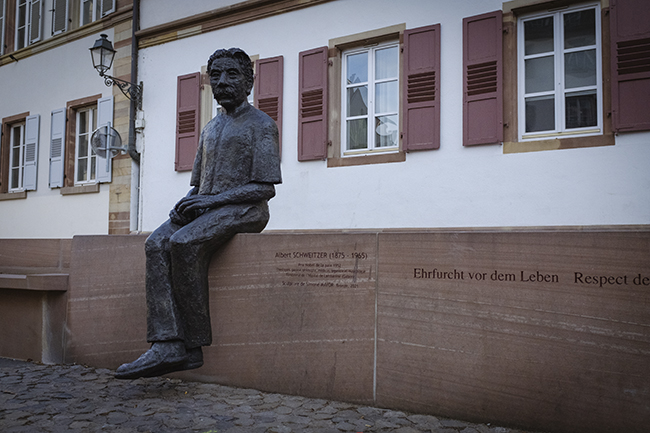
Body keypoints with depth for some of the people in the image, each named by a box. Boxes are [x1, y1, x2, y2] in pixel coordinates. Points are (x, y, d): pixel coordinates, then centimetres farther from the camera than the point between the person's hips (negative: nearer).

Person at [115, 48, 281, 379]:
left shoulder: (261, 125, 2)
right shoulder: (209, 129, 25)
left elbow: (265, 188, -8)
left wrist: (214, 199, -17)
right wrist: (186, 202, 0)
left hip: (243, 209, -7)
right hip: (204, 207, 7)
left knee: (184, 243, -33)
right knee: (157, 243, -23)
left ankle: (194, 343, -23)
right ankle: (167, 346, -32)